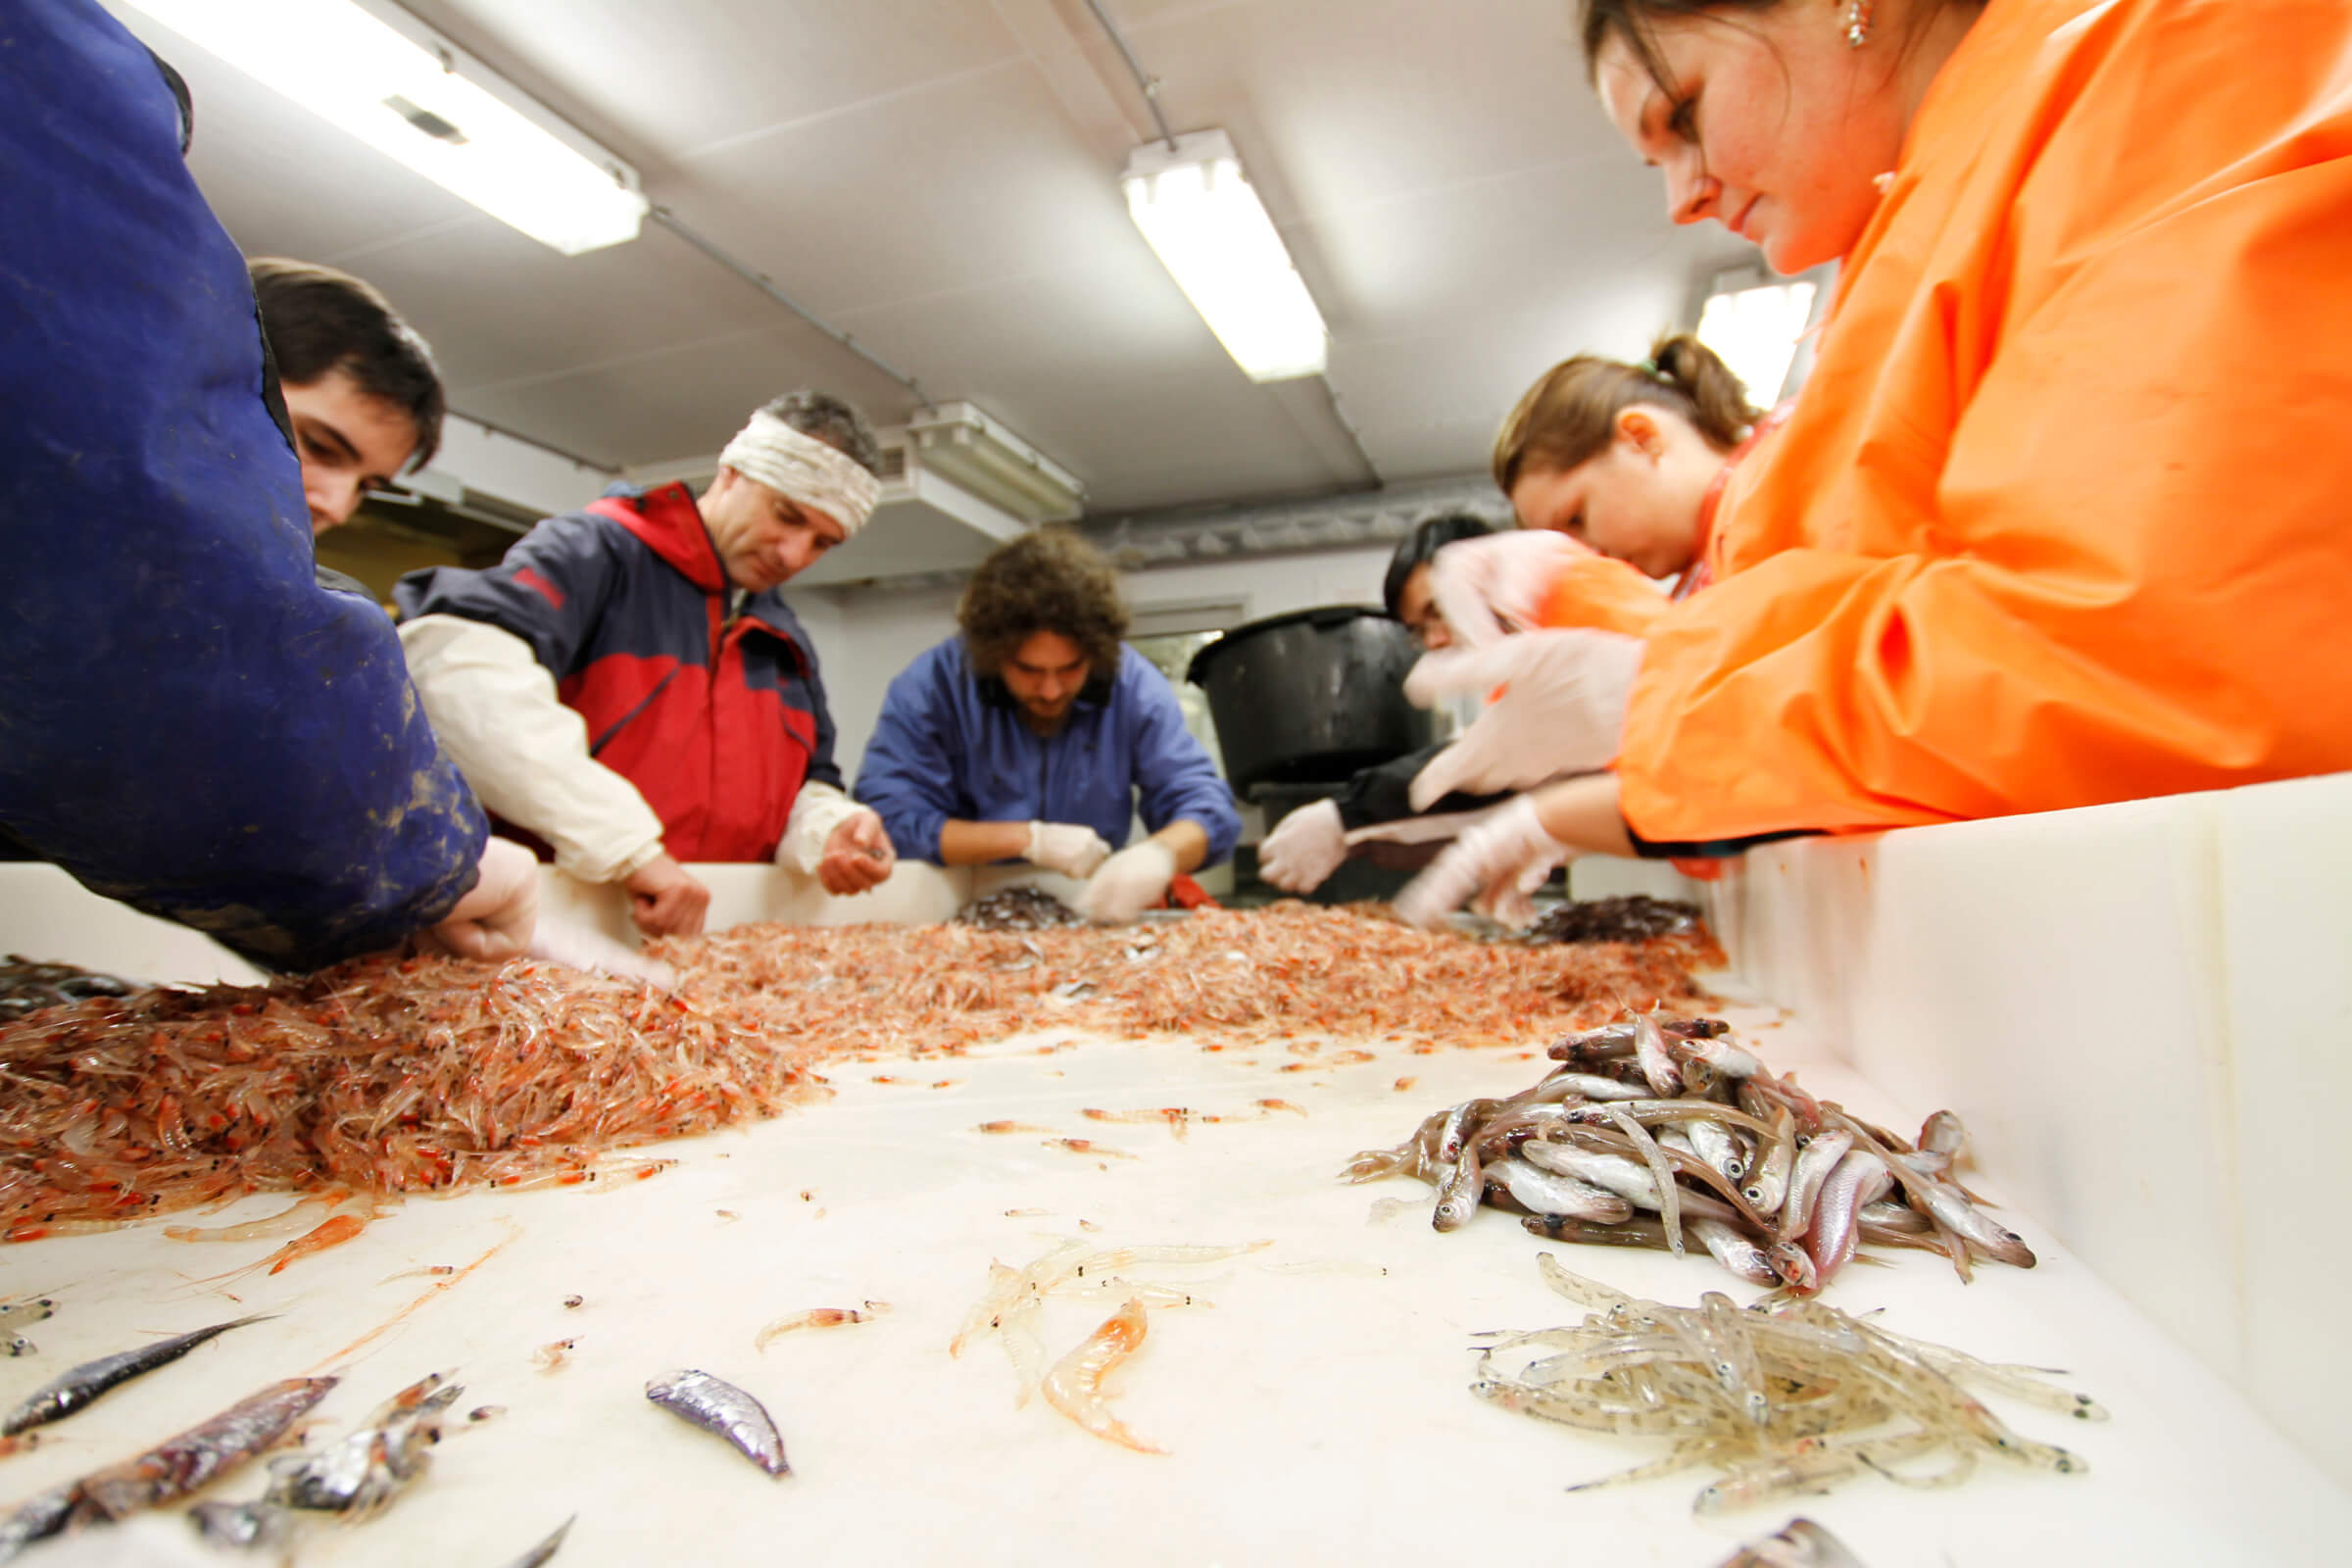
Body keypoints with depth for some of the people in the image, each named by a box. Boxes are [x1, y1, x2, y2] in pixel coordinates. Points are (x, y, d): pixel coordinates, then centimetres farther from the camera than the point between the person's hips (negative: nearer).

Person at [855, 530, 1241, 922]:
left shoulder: (1137, 686, -9)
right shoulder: (930, 685, -13)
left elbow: (1207, 806, -11)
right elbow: (887, 813, -19)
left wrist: (1160, 853, -33)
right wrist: (1028, 838, -22)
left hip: (1092, 915, 2)